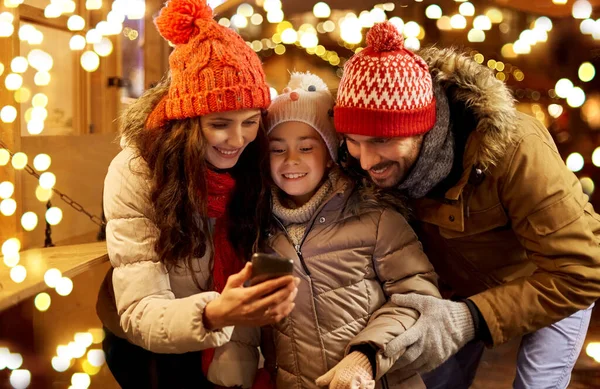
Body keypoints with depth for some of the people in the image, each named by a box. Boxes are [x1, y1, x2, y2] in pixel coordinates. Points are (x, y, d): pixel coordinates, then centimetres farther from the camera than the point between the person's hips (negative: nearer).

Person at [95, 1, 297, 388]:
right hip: (145, 349, -2)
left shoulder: (255, 164, -18)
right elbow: (139, 315, -33)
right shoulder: (135, 173, -28)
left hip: (228, 346, 3)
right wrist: (212, 316, -50)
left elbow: (255, 277, -11)